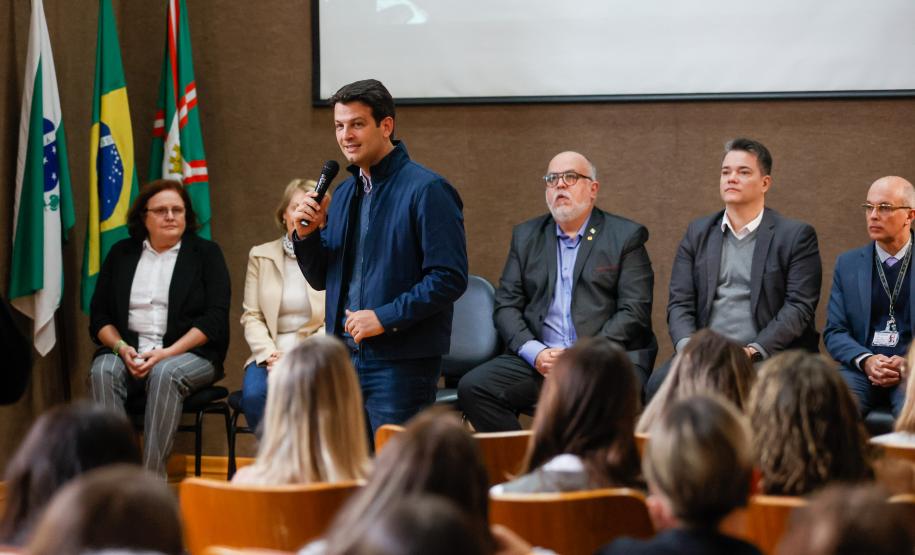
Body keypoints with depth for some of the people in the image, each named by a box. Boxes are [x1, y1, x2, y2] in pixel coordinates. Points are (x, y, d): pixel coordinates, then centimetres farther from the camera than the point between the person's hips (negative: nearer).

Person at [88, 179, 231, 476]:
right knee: (103, 371, -30)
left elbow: (215, 319, -2)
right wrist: (121, 347, -9)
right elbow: (99, 316, 13)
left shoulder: (206, 253, 9)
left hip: (189, 354, -2)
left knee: (166, 374, -36)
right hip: (130, 353, 3)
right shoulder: (121, 253, 17)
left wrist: (167, 353, -15)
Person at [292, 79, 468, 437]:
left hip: (401, 361, -7)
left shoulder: (427, 190, -9)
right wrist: (306, 235, 1)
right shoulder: (345, 193, 16)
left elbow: (449, 278, -15)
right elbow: (321, 279, 20)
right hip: (346, 355, 7)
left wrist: (385, 317, -19)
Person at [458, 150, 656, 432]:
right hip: (538, 360, 4)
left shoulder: (625, 236, 7)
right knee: (472, 387, -21)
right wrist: (535, 352, -7)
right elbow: (506, 306, 12)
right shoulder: (526, 236, 18)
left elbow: (634, 312, -2)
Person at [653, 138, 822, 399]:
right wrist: (689, 347, -11)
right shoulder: (697, 232, 16)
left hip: (767, 357, -3)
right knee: (659, 383, -27)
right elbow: (680, 302, 10)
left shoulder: (796, 235, 4)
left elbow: (799, 307, -4)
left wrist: (753, 352, -17)